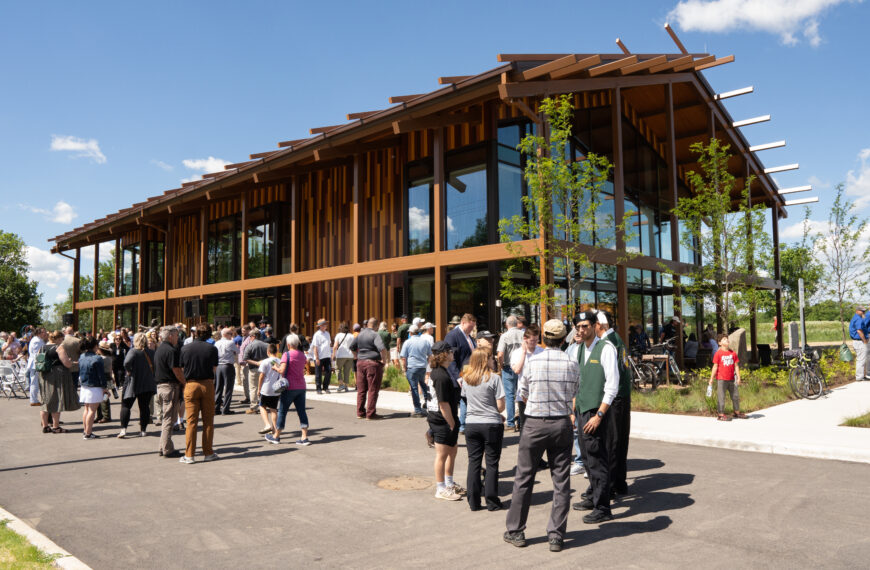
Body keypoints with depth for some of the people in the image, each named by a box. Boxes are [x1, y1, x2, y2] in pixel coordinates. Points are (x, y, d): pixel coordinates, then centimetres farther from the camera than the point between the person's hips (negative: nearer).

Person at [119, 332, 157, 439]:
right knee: (144, 407, 10)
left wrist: (129, 371, -12)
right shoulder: (152, 352, 4)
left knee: (126, 406, 5)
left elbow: (127, 362, -28)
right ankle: (143, 430, 12)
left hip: (133, 383, -4)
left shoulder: (133, 351, -11)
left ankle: (123, 430, -4)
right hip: (148, 384, 4)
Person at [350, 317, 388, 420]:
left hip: (360, 363, 7)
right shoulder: (375, 334, -12)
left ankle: (360, 412, 18)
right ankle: (370, 414, 2)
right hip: (373, 363, -7)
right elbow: (382, 348, -26)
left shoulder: (360, 334, 10)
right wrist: (384, 359, -13)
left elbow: (352, 347, 20)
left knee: (361, 389, 13)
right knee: (373, 390, 0)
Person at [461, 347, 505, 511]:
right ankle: (492, 502, 12)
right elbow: (500, 406, -13)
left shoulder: (465, 378, 3)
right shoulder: (494, 378, -12)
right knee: (492, 464, 7)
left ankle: (473, 502, 15)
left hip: (471, 424, 4)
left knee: (473, 462, 10)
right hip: (492, 425, -4)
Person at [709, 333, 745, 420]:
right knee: (721, 397, -1)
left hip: (731, 379, 5)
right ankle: (721, 415, 5)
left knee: (735, 396, 14)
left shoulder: (733, 353, 6)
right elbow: (715, 366, -5)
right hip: (721, 379, -5)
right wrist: (711, 379, -6)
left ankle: (737, 412, 30)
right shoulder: (718, 353, -6)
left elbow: (736, 365, 9)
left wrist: (738, 377, 2)